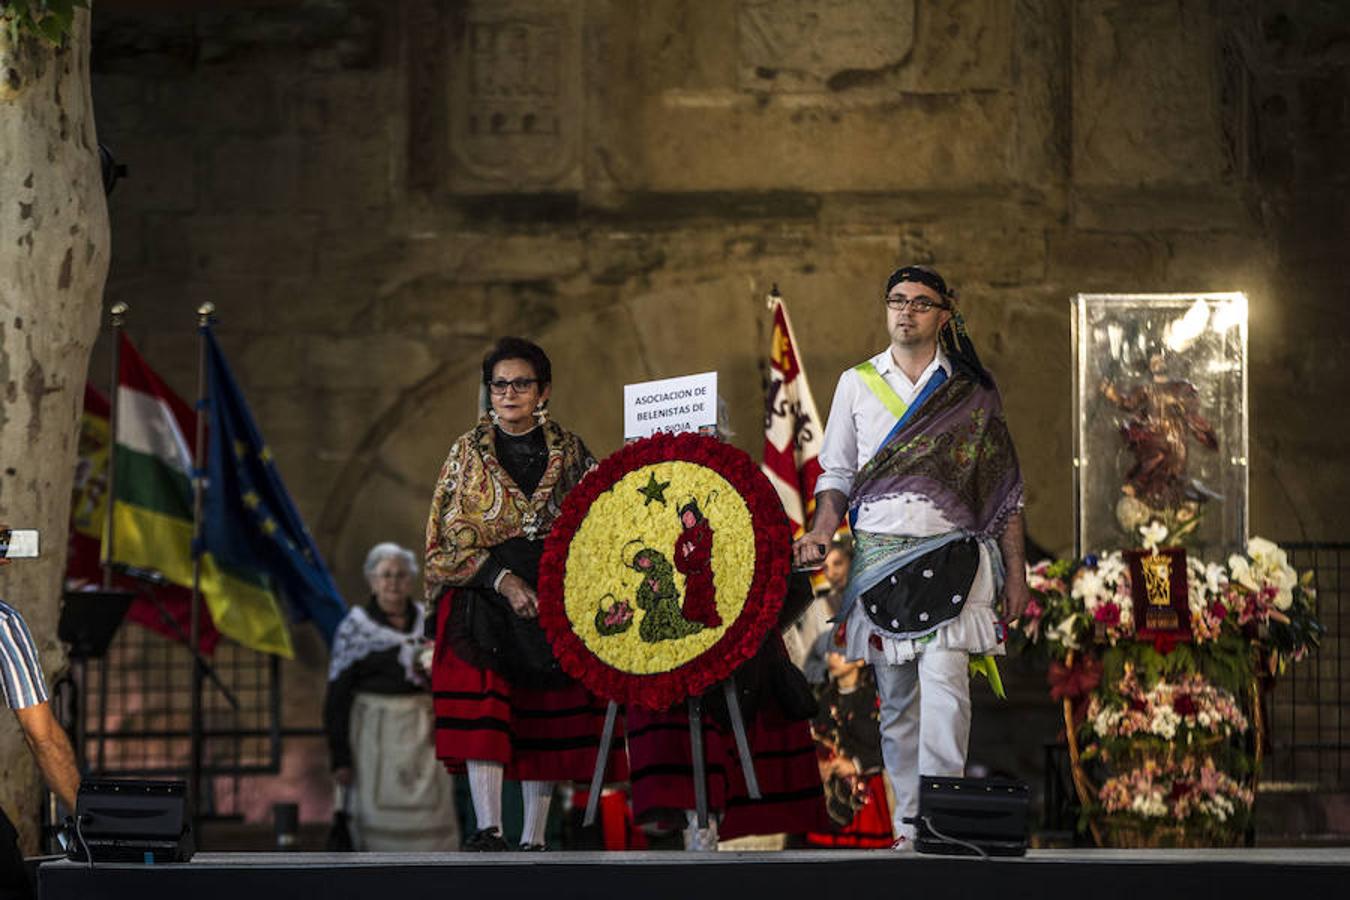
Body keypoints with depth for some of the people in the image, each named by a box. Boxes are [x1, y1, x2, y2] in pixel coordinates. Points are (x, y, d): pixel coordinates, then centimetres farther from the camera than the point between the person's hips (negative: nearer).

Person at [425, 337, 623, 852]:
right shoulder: (469, 452, 6)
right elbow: (452, 536, 0)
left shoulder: (568, 451, 8)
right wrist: (502, 580, -14)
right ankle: (488, 828, -24)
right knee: (482, 702, -18)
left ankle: (533, 838, 4)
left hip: (553, 597, 2)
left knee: (547, 714, 0)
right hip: (482, 596, -2)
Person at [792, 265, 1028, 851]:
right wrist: (820, 532, -5)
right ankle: (908, 824, 9)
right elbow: (836, 473, 14)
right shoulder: (856, 383, 14)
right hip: (878, 557, 2)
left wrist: (1015, 574, 6)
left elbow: (1004, 488, 10)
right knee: (896, 698, 4)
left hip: (951, 557, -2)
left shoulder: (972, 392, 9)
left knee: (945, 686, -18)